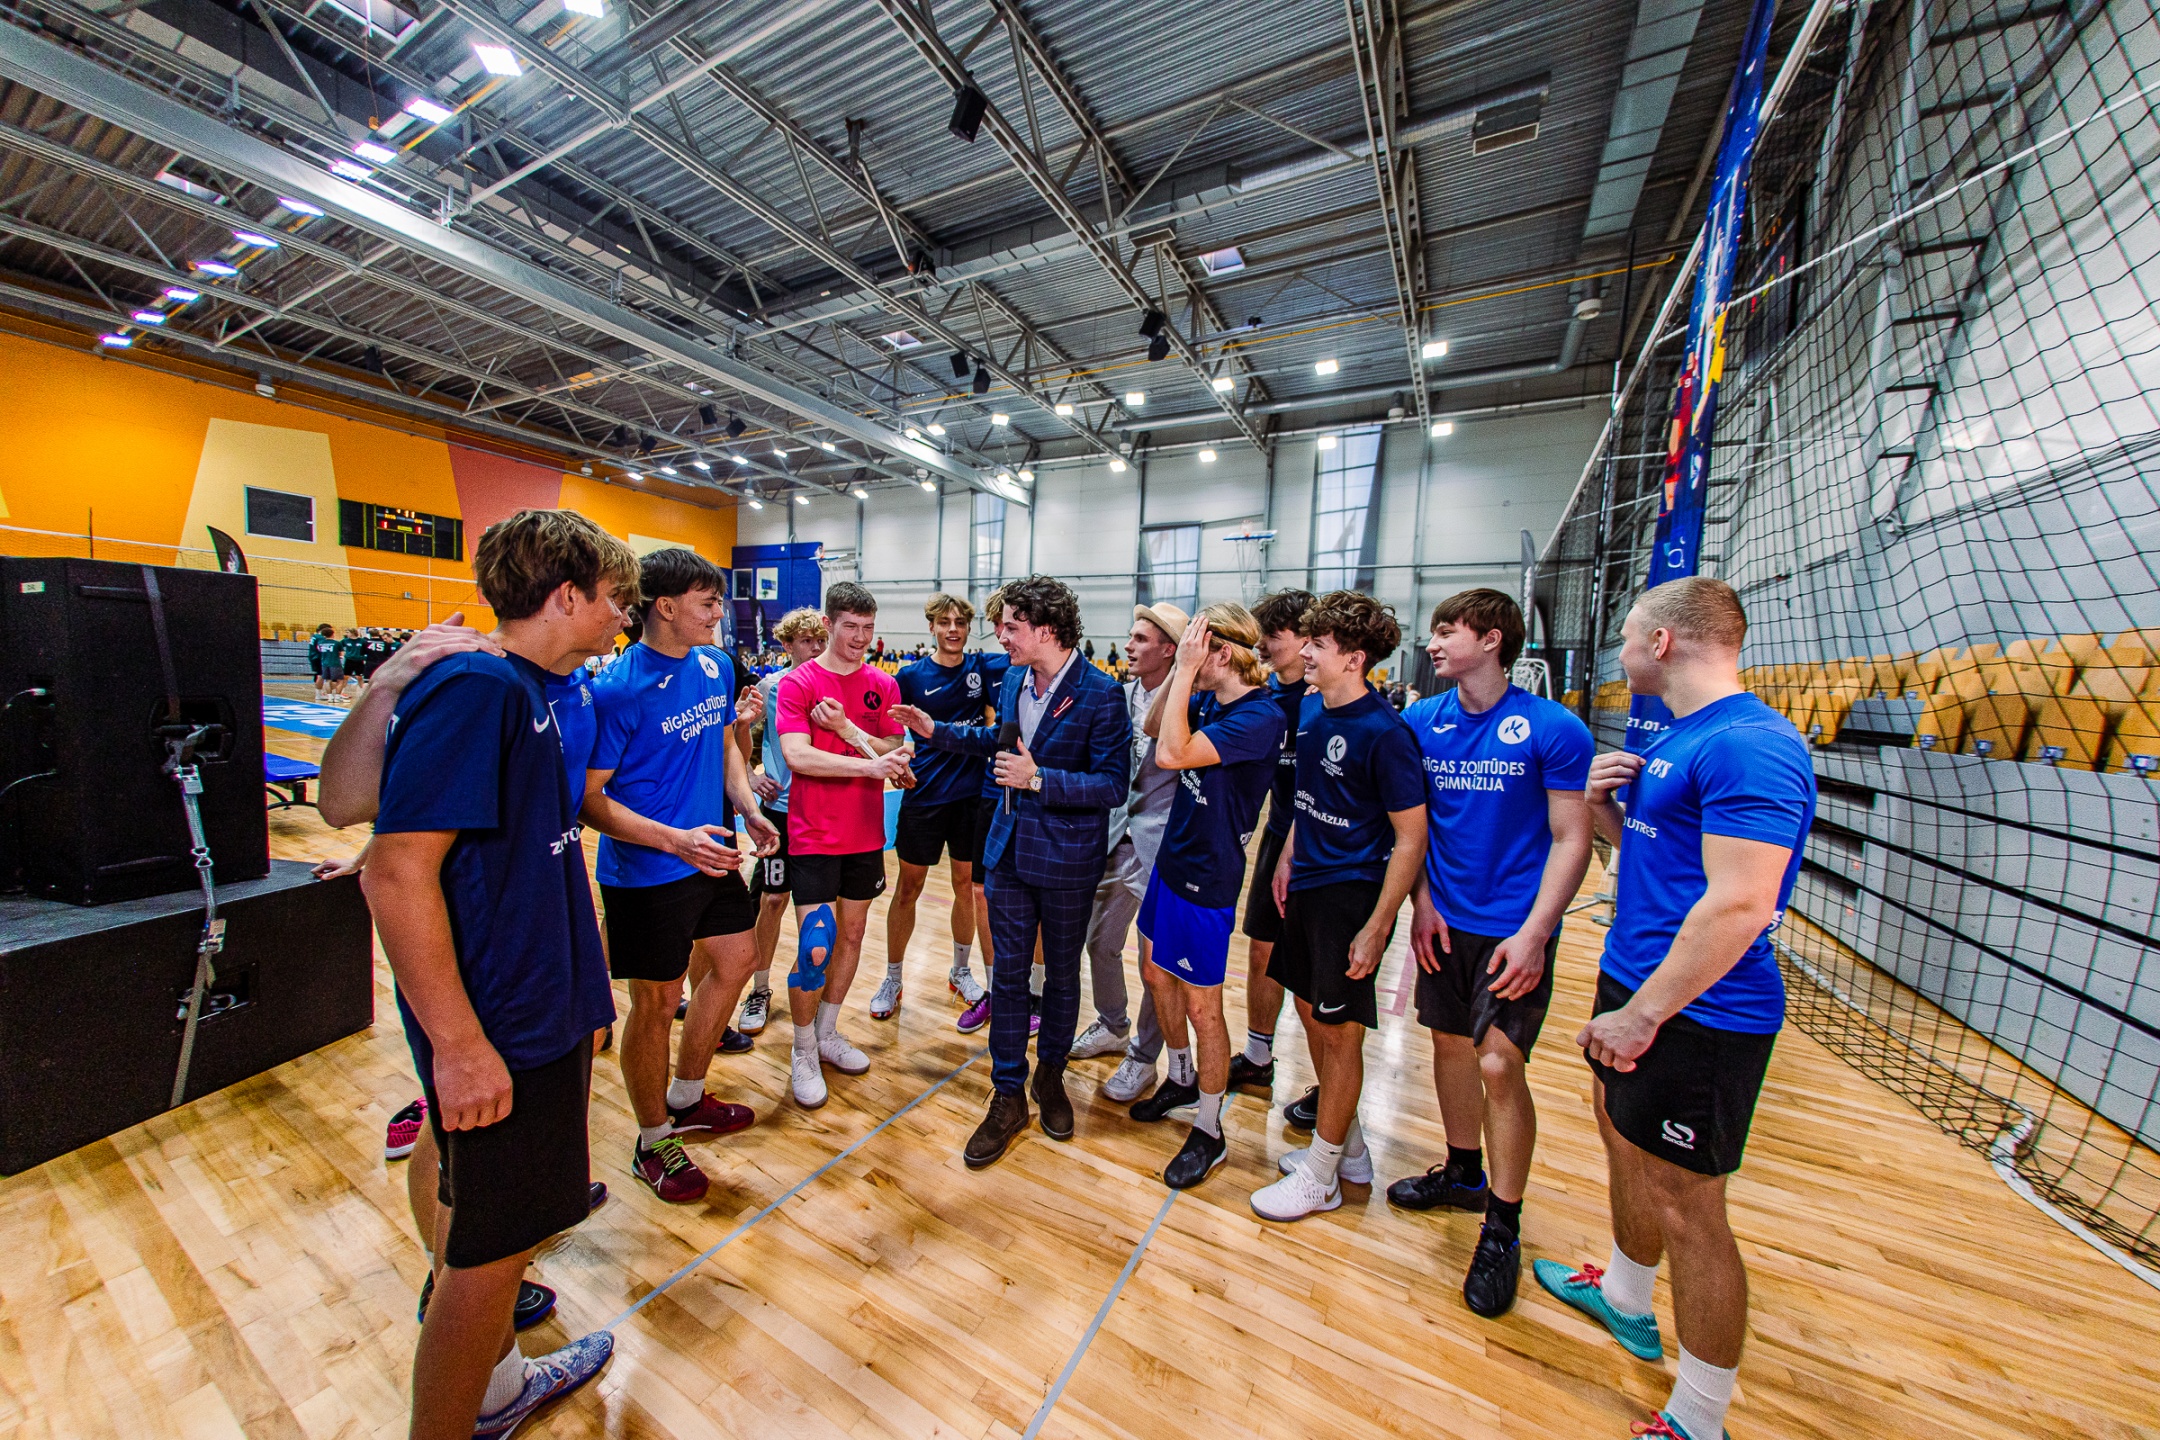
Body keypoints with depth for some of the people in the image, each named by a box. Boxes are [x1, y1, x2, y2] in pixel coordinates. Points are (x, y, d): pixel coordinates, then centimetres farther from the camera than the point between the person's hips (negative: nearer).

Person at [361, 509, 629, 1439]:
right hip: (496, 1031, -10)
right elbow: (398, 874, -25)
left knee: (505, 1223, 26)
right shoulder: (471, 687, -21)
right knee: (487, 1253, 9)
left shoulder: (523, 689, 8)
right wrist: (458, 1042, -22)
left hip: (537, 1008, 10)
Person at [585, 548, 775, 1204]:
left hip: (712, 851, 8)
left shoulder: (715, 664, 1)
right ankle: (654, 1143, 33)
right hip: (646, 872, -7)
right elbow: (590, 798, -18)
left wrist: (747, 809, 1)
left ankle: (686, 1099, 42)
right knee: (657, 1001, 7)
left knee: (736, 959, 18)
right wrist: (676, 841, -27)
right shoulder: (617, 689, -20)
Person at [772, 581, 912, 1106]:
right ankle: (803, 1053, 21)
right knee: (815, 948, -3)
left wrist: (847, 728, -17)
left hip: (865, 835, 4)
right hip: (812, 836, -4)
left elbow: (896, 754, -2)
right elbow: (796, 755, -18)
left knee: (851, 935, 15)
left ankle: (827, 1033, 36)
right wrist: (871, 765, -27)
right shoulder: (797, 682, -7)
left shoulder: (883, 685, 4)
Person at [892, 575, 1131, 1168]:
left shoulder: (1100, 694, -18)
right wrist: (936, 731, 14)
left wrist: (1039, 778, -26)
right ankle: (1008, 1097, 29)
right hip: (1009, 849, 5)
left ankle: (1051, 1074, 41)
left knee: (1061, 975, 16)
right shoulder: (1013, 680, 3)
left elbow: (1113, 784, -20)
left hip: (1067, 858, -5)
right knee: (1008, 974, 12)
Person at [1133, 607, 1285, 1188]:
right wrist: (1183, 671, -1)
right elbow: (1154, 727, 12)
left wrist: (1186, 669, -26)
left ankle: (1208, 1133, 30)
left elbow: (1172, 754, -33)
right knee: (1157, 974, 22)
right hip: (1172, 858, 9)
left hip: (1207, 878, -9)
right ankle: (1180, 1080, 47)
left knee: (1202, 1007, 7)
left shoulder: (1260, 716, -24)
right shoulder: (1209, 701, 1)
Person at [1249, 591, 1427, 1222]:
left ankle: (1320, 1175, 29)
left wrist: (1377, 927, -18)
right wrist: (1288, 857, 12)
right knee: (1310, 1009, 18)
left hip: (1352, 894, -8)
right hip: (1307, 885, 8)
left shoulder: (1384, 733, -20)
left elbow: (1411, 838, -17)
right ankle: (1348, 1148, 40)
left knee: (1340, 1029, 7)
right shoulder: (1310, 709, 3)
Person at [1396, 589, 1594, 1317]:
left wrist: (1533, 933, -16)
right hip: (1445, 921, 5)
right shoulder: (1422, 721, 0)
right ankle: (1463, 1172, 39)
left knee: (1499, 1064, -3)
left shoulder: (1553, 729, -11)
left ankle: (1502, 1229, 19)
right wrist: (1422, 902, 0)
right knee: (1450, 1044, 16)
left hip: (1514, 928, -4)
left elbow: (1571, 841, -10)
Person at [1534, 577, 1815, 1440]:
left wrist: (1644, 1013, -22)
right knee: (1624, 1148, 25)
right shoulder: (1672, 742, 10)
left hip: (1697, 1015, -10)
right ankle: (1625, 1302, 48)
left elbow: (1739, 905, -26)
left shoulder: (1750, 745, -21)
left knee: (1684, 1208, 6)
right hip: (1635, 981, 10)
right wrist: (1605, 804, -1)